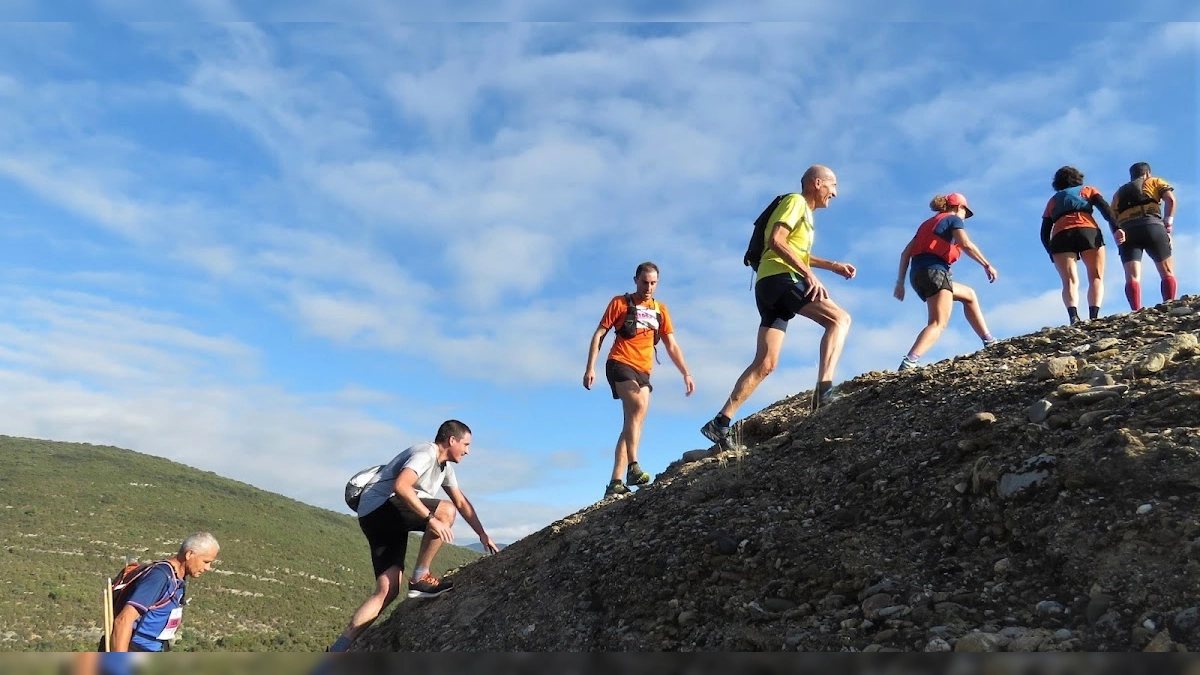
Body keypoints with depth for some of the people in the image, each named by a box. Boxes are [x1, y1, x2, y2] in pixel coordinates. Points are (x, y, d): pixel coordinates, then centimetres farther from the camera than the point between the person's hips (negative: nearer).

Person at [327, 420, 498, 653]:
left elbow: (462, 502, 24)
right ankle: (420, 579, -15)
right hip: (378, 507, -9)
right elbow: (400, 486, -30)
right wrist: (431, 519, -32)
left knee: (387, 590, -4)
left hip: (389, 520, 9)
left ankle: (339, 648, -7)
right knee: (446, 511, -22)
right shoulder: (425, 454, -13)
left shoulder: (445, 466, 17)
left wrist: (483, 535, 19)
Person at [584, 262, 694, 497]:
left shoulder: (660, 310, 16)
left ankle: (615, 483, 0)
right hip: (620, 364, -5)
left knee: (633, 422, -1)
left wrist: (686, 374, 6)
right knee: (639, 406, -29)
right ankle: (632, 466, -32)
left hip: (643, 371, 5)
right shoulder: (620, 303, 6)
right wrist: (590, 368, -7)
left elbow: (672, 346, 17)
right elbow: (598, 335, 3)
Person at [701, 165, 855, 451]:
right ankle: (824, 392, -30)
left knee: (765, 363, 3)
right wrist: (810, 275, -22)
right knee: (839, 318, -16)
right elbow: (776, 241, -16)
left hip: (771, 286, 10)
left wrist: (834, 265, 31)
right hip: (780, 278, -10)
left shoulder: (804, 211, 29)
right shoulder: (796, 201, -1)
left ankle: (720, 423, 1)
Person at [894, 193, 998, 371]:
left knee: (969, 294, 26)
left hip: (918, 275, 8)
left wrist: (900, 282, 17)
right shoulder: (954, 219, 9)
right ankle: (909, 362, -37)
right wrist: (987, 265, -5)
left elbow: (906, 253, 20)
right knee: (938, 323, -16)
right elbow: (966, 245, -11)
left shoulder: (928, 224, 29)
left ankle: (989, 342, 25)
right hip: (935, 272, -8)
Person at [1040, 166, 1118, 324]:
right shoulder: (1088, 190, 28)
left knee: (1070, 281, -8)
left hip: (1060, 236, 1)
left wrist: (1052, 253, 25)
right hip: (1088, 231, -1)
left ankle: (1073, 317, -31)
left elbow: (1044, 234, 22)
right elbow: (1105, 207, 7)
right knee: (1096, 277, 2)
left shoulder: (1052, 201, 32)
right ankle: (1094, 316, -19)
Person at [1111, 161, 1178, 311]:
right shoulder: (1154, 181, 24)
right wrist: (1168, 222, 3)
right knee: (1167, 273, 5)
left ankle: (1137, 313, -27)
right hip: (1151, 225, -2)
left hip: (1126, 230, 2)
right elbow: (1170, 199, 3)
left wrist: (1117, 233, 2)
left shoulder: (1119, 192, 32)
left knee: (1132, 277, -10)